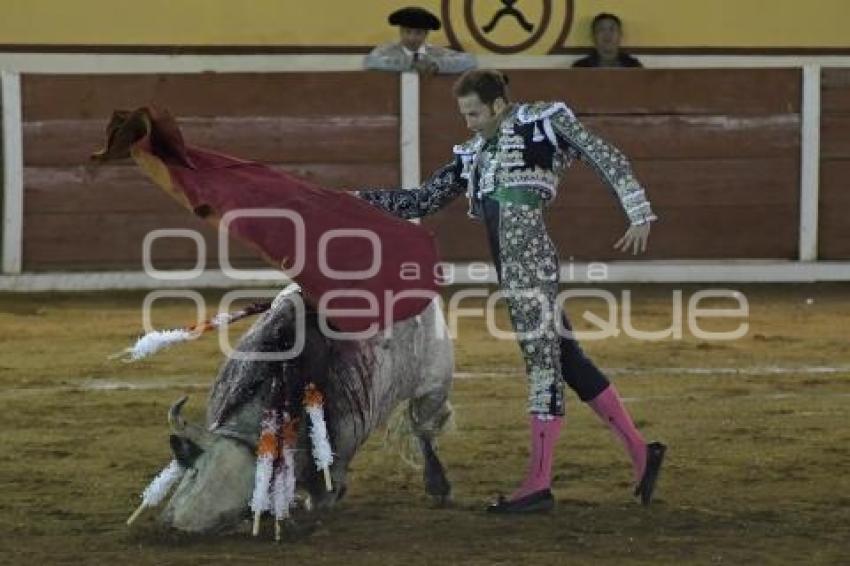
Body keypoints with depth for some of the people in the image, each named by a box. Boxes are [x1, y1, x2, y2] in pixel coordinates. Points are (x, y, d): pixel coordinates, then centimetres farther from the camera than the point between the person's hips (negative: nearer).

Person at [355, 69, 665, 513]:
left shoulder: (543, 122, 3)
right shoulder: (473, 155, 22)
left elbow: (606, 158, 1)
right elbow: (420, 202, 25)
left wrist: (639, 214, -5)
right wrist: (360, 199, 16)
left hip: (531, 266, -8)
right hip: (511, 273, 8)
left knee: (544, 363, -5)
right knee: (567, 360, 9)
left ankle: (539, 484, -4)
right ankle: (640, 451, 16)